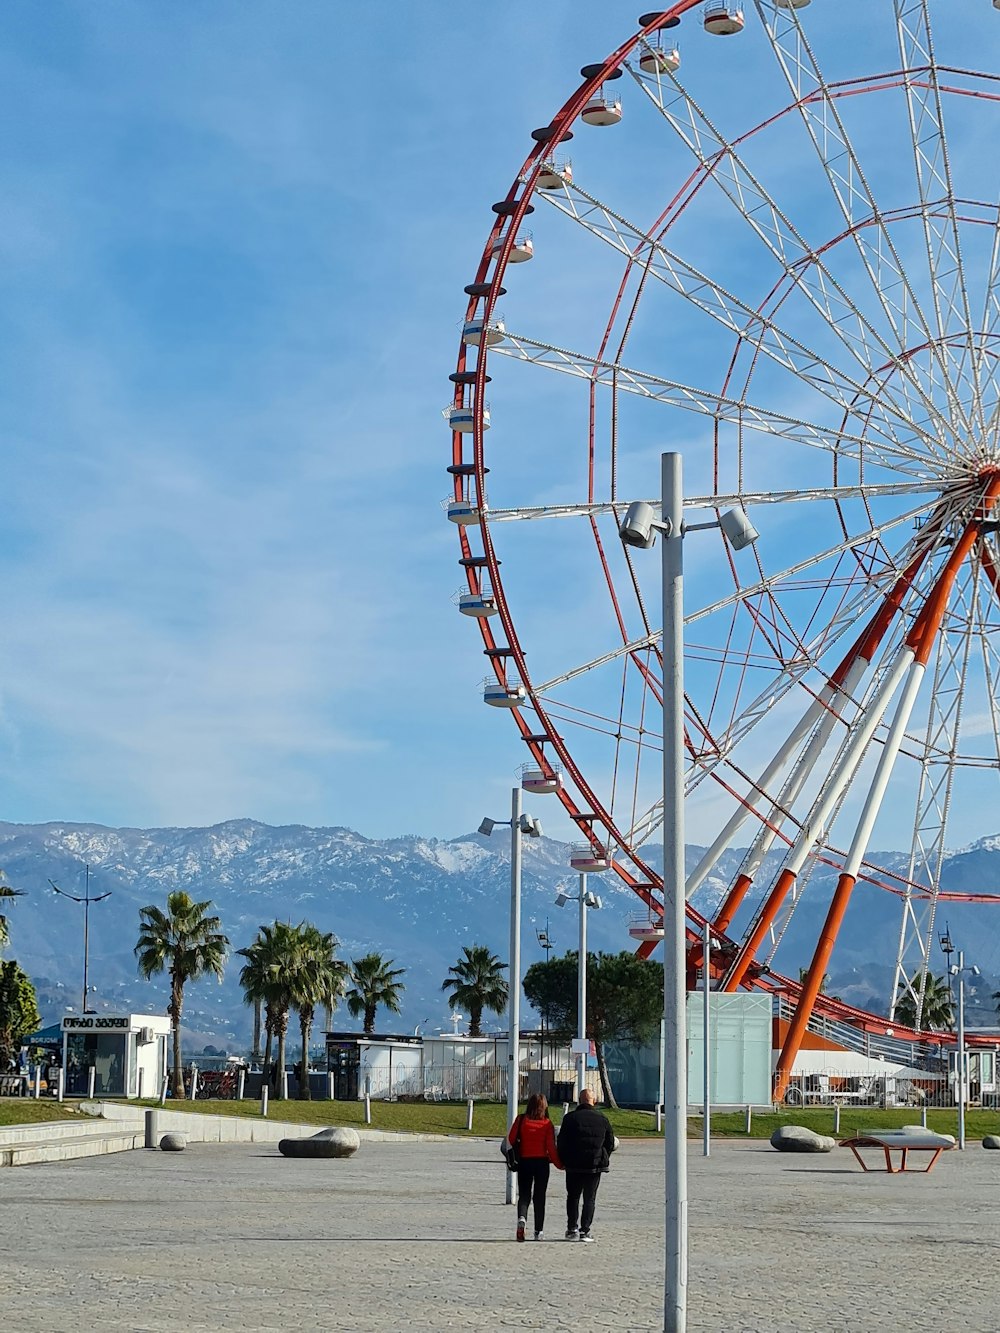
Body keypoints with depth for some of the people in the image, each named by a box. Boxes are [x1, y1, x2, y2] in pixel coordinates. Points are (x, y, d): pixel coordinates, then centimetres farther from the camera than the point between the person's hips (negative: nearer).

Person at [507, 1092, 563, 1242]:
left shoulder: (521, 1120, -4)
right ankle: (539, 1231, 9)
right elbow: (551, 1146, -8)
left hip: (524, 1161, 1)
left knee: (524, 1194, 8)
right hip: (542, 1162, -1)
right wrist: (558, 1164, 2)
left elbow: (511, 1139, -1)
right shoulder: (547, 1123, -7)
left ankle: (522, 1218, -21)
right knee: (539, 1196, 9)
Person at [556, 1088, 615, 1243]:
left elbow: (561, 1143, -2)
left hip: (574, 1166, -1)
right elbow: (610, 1143, 6)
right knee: (589, 1198, 7)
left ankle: (572, 1229, 6)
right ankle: (585, 1231, 1)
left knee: (573, 1197, 13)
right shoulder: (602, 1119, 0)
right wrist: (603, 1159, 19)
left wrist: (564, 1161, 10)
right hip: (595, 1166, 1)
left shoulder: (570, 1118, -4)